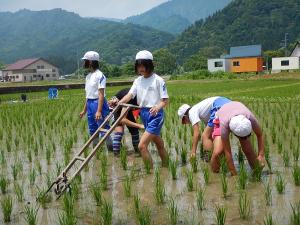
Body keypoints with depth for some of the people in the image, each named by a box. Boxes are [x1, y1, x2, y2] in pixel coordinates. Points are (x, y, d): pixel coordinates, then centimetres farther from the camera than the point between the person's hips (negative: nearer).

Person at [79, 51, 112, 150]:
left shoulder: (99, 75, -12)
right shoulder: (88, 76, 14)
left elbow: (101, 94, -18)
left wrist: (99, 110, -24)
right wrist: (84, 110, 20)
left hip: (98, 103, -9)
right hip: (90, 104, 9)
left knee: (103, 129, -7)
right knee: (92, 130, 13)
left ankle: (111, 149, 0)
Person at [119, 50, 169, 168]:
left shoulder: (158, 80, -9)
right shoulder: (138, 81, 8)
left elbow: (165, 100, -10)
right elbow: (130, 95, -6)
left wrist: (158, 107, -32)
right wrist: (119, 103, -25)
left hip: (155, 115, -6)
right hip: (143, 114, 7)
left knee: (142, 146, -16)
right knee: (159, 145, 20)